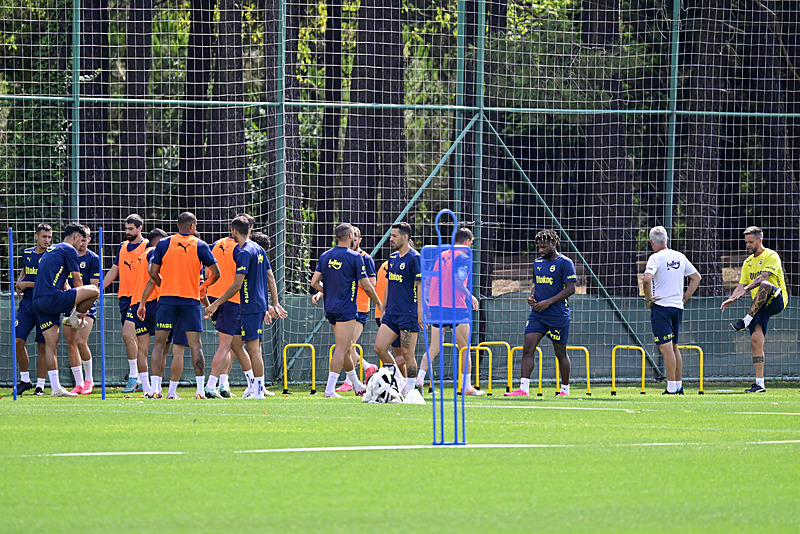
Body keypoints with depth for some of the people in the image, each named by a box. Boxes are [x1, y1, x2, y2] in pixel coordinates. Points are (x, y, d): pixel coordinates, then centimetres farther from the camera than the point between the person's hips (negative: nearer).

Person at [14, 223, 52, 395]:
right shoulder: (27, 254, 11)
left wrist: (28, 284, -10)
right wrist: (19, 283, 10)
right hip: (27, 303, 4)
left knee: (42, 346, -3)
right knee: (18, 341, -4)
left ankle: (40, 385, 4)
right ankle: (25, 379, 10)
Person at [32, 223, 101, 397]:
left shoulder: (50, 250, 28)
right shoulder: (69, 250, 0)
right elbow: (77, 282, 3)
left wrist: (74, 305, 35)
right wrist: (80, 310, 13)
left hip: (38, 302, 9)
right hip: (52, 298, -9)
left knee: (51, 344, 9)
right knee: (94, 291, -7)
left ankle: (55, 388, 6)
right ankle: (73, 318, 12)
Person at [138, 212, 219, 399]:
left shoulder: (164, 244, 2)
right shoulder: (200, 245, 1)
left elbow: (153, 273, 1)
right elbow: (216, 273, 4)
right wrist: (204, 286, 23)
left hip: (167, 299, 0)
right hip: (191, 299, 0)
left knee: (160, 343, 4)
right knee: (195, 344, 2)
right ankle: (200, 389, -2)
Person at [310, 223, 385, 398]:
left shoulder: (325, 256, 7)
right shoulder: (355, 257, -10)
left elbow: (314, 282, 4)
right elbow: (366, 285, -9)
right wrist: (379, 303, 6)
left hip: (330, 309, 7)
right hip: (346, 309, -7)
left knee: (346, 348, 17)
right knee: (342, 349, -7)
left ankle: (357, 385, 29)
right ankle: (330, 389, -14)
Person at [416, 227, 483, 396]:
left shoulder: (441, 256, 14)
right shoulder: (463, 257, -6)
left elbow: (428, 280, 14)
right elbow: (457, 279, -20)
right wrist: (470, 296, -7)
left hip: (435, 306, 6)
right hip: (455, 307, -6)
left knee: (434, 347, 9)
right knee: (464, 347, 7)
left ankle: (419, 378, -11)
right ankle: (467, 386, 9)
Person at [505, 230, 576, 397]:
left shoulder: (564, 263, -7)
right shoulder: (537, 262, 14)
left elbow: (570, 289, -12)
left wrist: (548, 302, -17)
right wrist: (532, 297, 3)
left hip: (558, 315, -6)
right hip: (537, 314, 6)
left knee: (560, 352, 3)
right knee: (527, 349, -7)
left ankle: (565, 390, 16)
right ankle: (523, 388, -10)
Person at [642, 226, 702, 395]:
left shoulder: (656, 258, -9)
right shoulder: (679, 257, 11)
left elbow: (647, 279, -24)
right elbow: (696, 277, 19)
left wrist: (648, 299, -9)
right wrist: (684, 298, 18)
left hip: (661, 305, -7)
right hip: (677, 306, 7)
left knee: (666, 348, -7)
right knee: (674, 347, 15)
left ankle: (671, 388, -10)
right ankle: (678, 386, 17)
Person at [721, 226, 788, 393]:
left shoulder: (771, 256, -5)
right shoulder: (748, 263, 19)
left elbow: (763, 277, -21)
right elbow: (741, 285, 14)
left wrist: (746, 289, -34)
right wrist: (731, 299, -7)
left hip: (777, 300, -7)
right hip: (760, 306, 7)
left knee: (764, 285, -39)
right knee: (756, 340, -6)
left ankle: (745, 321, -33)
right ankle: (760, 384, -4)